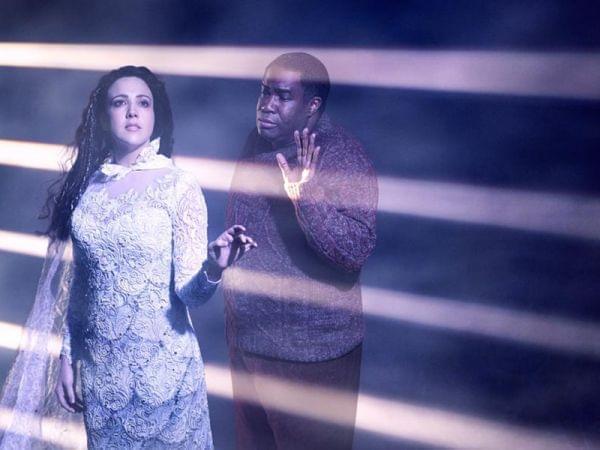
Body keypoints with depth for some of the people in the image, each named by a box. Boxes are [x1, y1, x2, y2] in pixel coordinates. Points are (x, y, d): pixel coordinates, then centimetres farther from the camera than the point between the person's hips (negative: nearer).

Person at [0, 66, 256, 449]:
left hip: (162, 366, -4)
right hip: (100, 366, 4)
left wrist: (214, 268, -34)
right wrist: (68, 357, 11)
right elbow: (80, 282, 10)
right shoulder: (88, 185, 1)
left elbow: (189, 293, -14)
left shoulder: (179, 186, -10)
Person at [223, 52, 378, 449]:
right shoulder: (258, 142, 3)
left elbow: (357, 250, -27)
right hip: (246, 336, 7)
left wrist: (307, 197, -38)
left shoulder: (341, 157, -19)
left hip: (308, 352, -7)